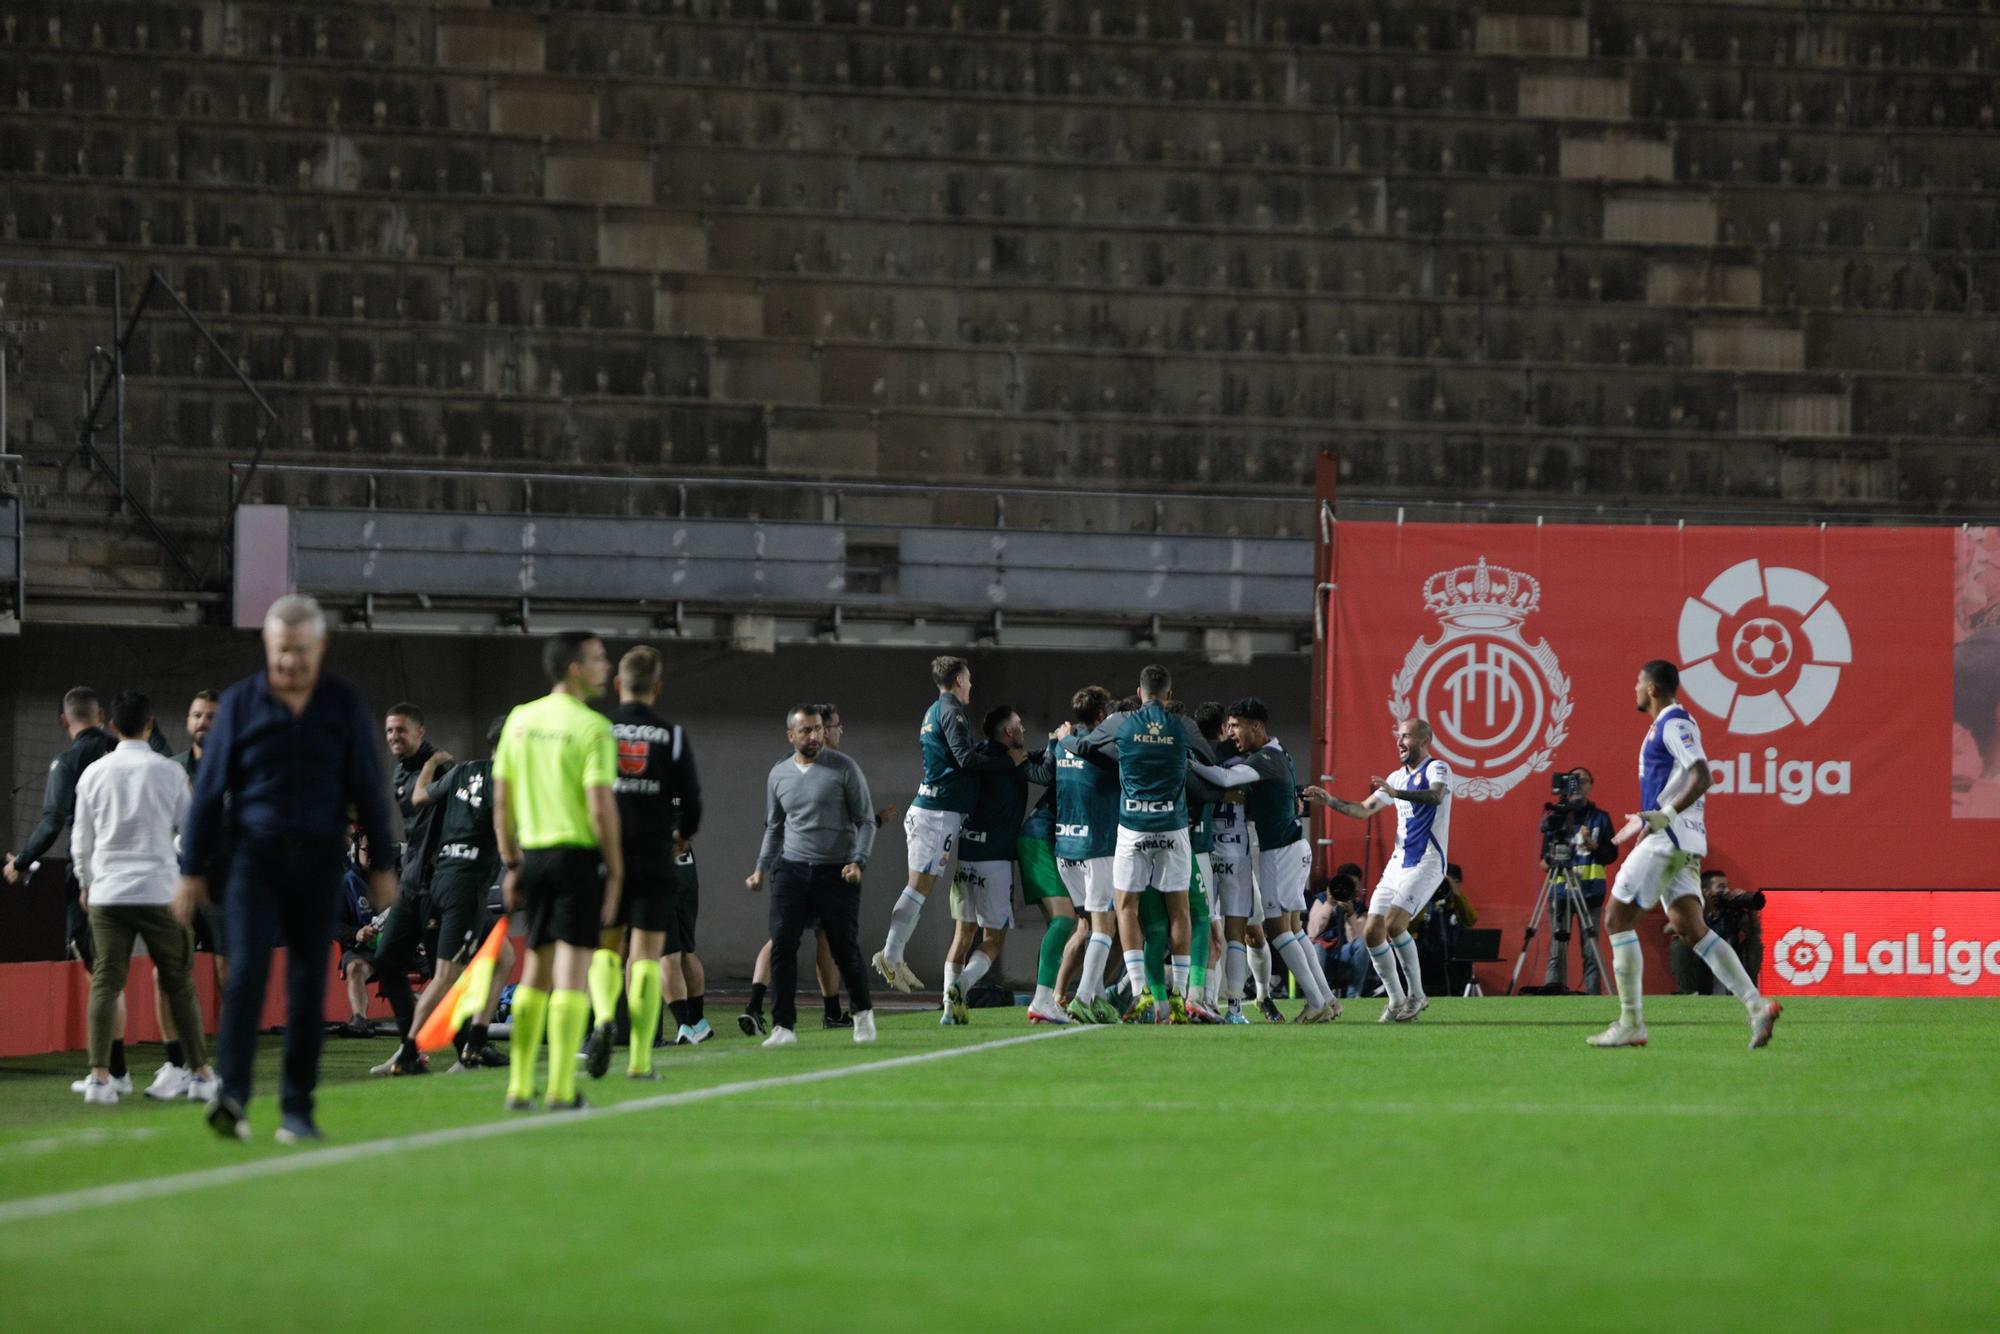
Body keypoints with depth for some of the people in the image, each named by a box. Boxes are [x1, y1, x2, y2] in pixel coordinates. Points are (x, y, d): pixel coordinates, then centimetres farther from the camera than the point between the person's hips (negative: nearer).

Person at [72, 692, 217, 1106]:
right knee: (179, 984, 7)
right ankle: (200, 1074, 10)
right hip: (158, 892, -2)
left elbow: (81, 839, 12)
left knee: (105, 984, -1)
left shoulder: (94, 773, 5)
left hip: (106, 893, 2)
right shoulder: (168, 772, -1)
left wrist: (86, 882, 28)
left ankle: (99, 1075, -11)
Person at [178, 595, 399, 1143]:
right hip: (254, 856, -1)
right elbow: (209, 789, 5)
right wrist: (193, 870, 3)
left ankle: (297, 1108, 8)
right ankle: (231, 1097, -20)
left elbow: (368, 788, 9)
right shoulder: (241, 702, 2)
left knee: (308, 987, 2)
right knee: (246, 973, -14)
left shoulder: (344, 705, 5)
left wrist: (381, 865, 8)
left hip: (318, 862, 1)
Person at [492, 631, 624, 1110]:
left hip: (534, 854, 6)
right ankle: (561, 1090, -5)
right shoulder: (592, 728, -11)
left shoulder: (519, 720, 8)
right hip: (579, 855, -6)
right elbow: (601, 806, -15)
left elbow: (501, 800, 11)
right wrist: (615, 872, -8)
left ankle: (519, 1087, 13)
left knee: (536, 968, 14)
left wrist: (511, 864, 17)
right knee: (572, 970, -3)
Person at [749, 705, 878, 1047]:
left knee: (845, 948, 0)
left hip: (837, 873, -3)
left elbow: (866, 821, -1)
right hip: (791, 869, 3)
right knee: (782, 945, -9)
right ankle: (784, 1026, -5)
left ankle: (863, 1013, 24)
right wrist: (762, 868, 12)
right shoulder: (778, 775, 8)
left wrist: (858, 861, -13)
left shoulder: (844, 768, -4)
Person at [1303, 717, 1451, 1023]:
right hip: (1398, 862, 8)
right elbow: (1364, 810, 24)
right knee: (1373, 932, -1)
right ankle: (1396, 1000, 9)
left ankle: (1416, 995, -8)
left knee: (1394, 925, -22)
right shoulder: (1397, 778, 19)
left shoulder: (1436, 769, -6)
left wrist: (1396, 793, -42)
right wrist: (1330, 801, 9)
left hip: (1425, 864, -8)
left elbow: (1436, 795, -28)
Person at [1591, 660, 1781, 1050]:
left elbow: (1701, 777, -21)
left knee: (1617, 919, -6)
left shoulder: (1674, 723, -10)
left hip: (1669, 838, -10)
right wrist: (1646, 819, 37)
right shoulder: (1665, 724, 21)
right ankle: (1757, 1005, -10)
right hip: (1679, 843, 10)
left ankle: (1630, 1024, -7)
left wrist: (1665, 816, -30)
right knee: (1691, 929, 1)